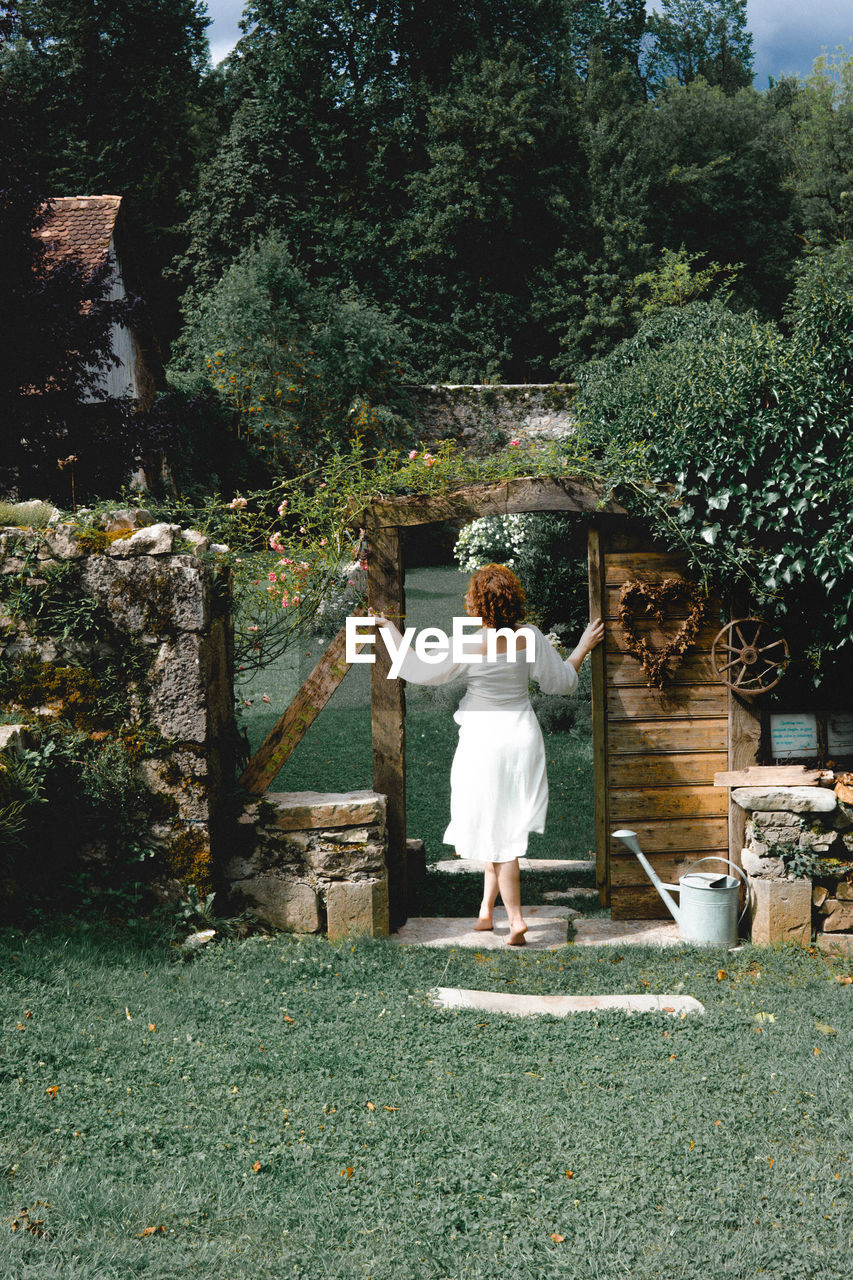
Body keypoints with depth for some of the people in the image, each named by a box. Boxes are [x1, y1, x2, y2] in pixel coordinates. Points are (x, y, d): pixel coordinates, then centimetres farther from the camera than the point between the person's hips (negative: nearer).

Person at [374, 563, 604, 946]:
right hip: (523, 738, 4)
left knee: (498, 833, 6)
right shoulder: (530, 638, -8)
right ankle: (487, 908, 20)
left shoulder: (468, 648, -20)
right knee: (503, 828, 17)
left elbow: (419, 671, -9)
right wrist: (584, 646, 20)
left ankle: (516, 919, 7)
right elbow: (562, 681, 5)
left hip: (484, 742, -4)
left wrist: (391, 631, 2)